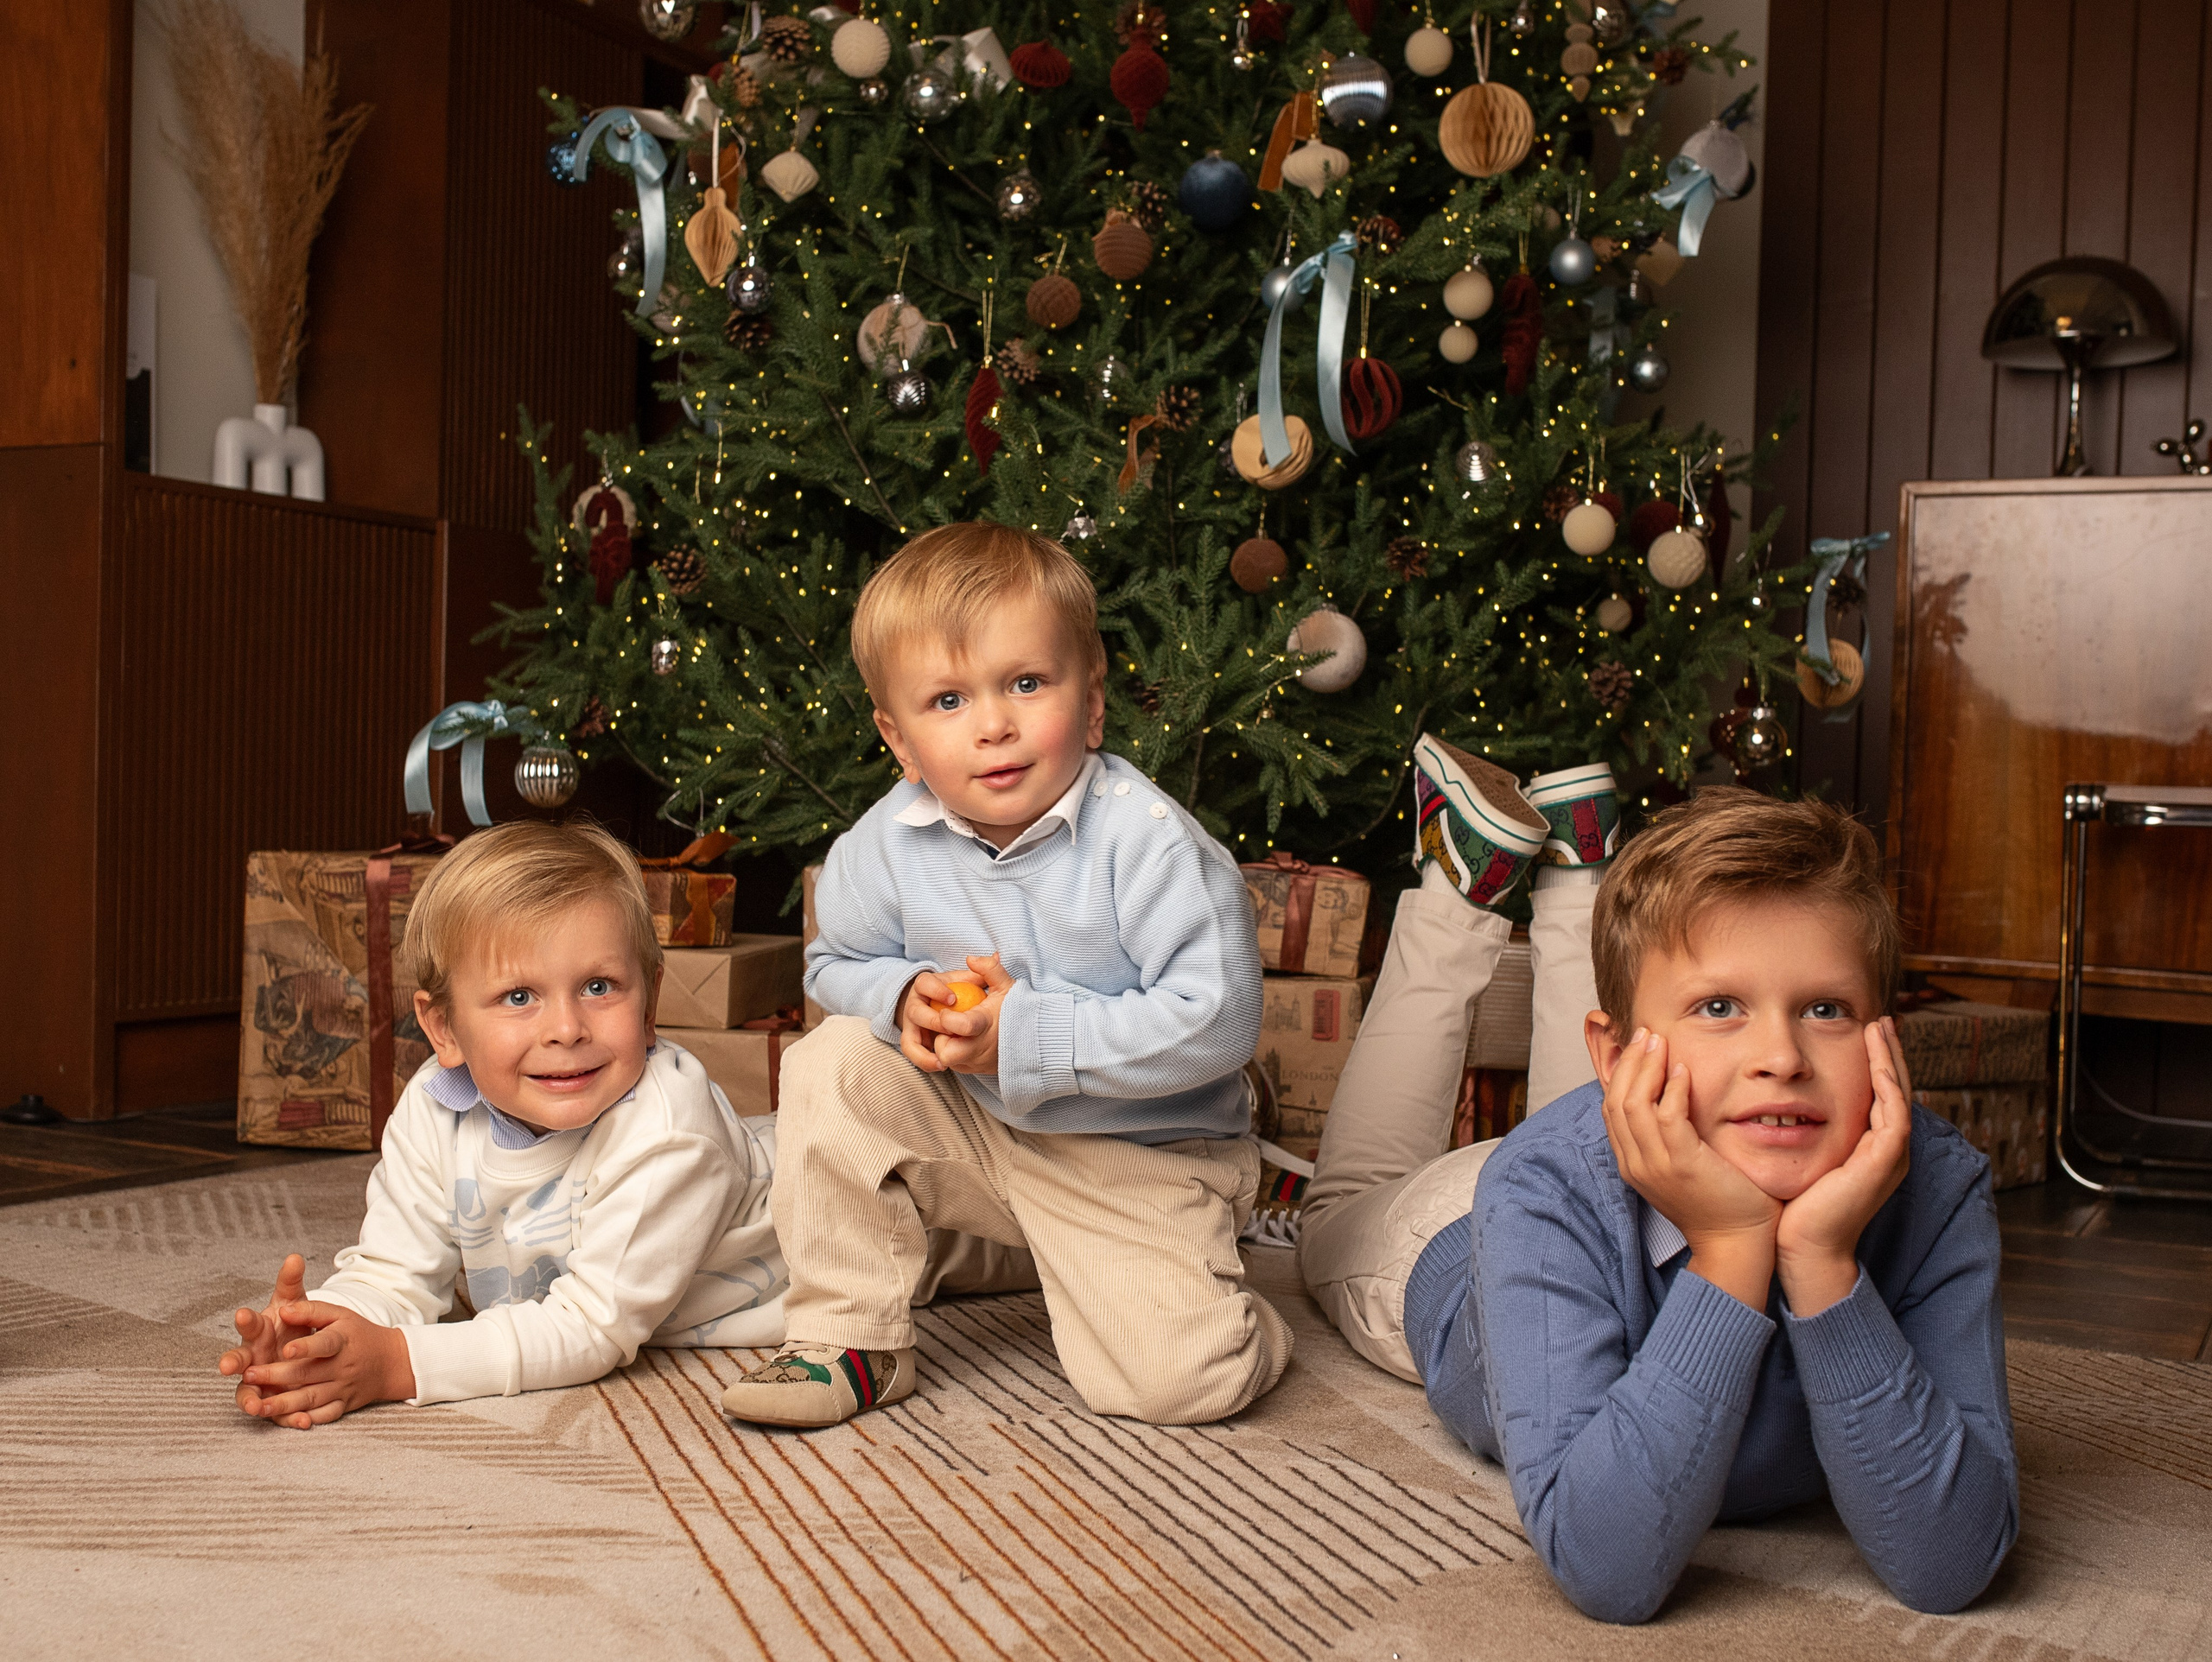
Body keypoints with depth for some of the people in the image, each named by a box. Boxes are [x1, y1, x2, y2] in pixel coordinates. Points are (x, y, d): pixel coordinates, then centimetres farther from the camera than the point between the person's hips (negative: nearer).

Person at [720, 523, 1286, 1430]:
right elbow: (836, 963, 6)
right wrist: (905, 997, -18)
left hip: (1141, 1156, -4)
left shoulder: (1148, 841, -25)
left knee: (1185, 1381, -18)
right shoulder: (887, 845, -11)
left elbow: (1216, 1020, -29)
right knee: (833, 1066, -14)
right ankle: (850, 1338, 0)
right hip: (972, 1130, 5)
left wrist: (1030, 1032, -30)